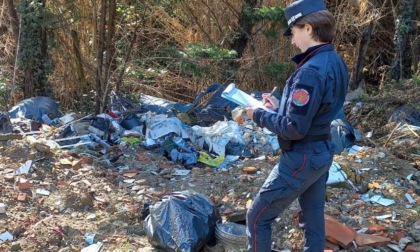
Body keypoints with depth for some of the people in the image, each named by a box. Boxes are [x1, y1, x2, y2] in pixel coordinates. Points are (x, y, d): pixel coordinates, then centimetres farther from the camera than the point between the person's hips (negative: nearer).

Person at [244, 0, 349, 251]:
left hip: (302, 159, -9)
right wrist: (280, 107, 7)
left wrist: (260, 114, -12)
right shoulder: (335, 62, 4)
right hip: (322, 153, 9)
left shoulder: (311, 72, -26)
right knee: (314, 217, 20)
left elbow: (294, 128, -26)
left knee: (258, 217, 3)